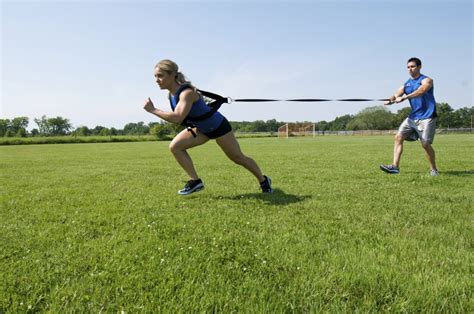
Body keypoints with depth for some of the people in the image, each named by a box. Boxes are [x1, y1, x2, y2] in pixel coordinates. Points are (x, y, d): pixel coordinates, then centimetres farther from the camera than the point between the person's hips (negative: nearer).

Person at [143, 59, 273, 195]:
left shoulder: (187, 92, -34)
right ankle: (195, 181, -1)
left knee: (238, 158, 6)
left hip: (218, 126, -7)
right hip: (201, 129, 8)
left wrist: (153, 110, -40)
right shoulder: (172, 94, -7)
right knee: (175, 146, -10)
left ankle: (264, 180, 30)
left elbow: (178, 118, -48)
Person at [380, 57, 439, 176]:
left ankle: (434, 170, 11)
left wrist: (404, 97, -38)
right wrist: (390, 99, -24)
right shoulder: (407, 84, 13)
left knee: (425, 144, -9)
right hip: (413, 116, 6)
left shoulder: (426, 80, -5)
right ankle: (395, 166, -10)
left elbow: (420, 92, -26)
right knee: (398, 137, -8)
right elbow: (397, 94, -2)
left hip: (427, 117, -6)